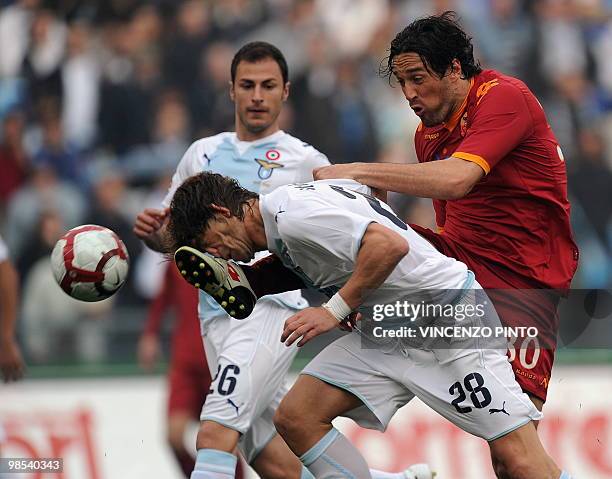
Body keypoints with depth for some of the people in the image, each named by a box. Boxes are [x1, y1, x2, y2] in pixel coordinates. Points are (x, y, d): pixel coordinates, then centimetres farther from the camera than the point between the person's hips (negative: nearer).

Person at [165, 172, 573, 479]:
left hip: (449, 313, -10)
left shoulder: (291, 217, -18)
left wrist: (334, 310, -22)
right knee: (296, 417, -3)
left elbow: (390, 244, -28)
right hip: (390, 328, 10)